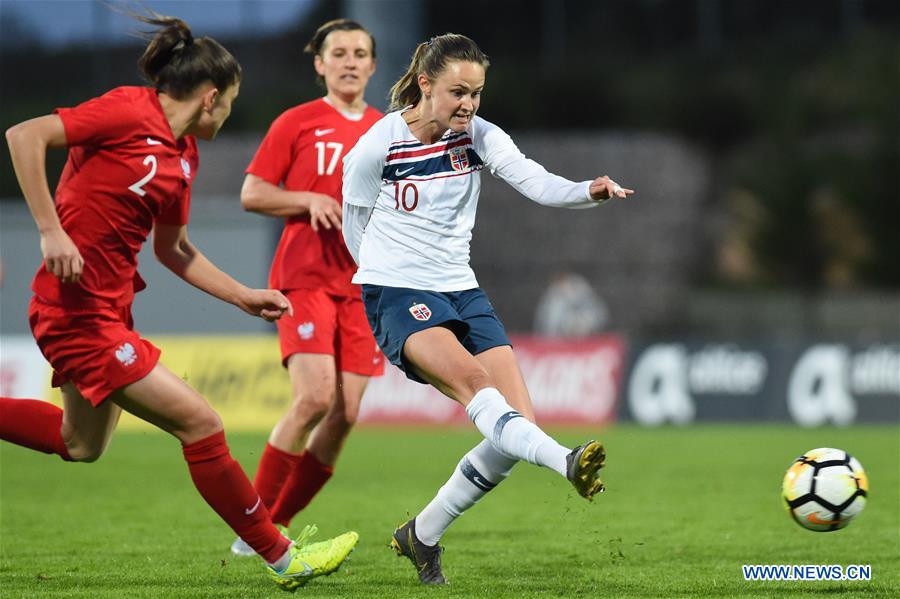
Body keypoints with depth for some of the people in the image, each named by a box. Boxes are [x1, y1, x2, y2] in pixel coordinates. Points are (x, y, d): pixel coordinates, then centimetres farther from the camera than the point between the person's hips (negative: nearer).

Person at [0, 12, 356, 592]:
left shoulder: (185, 152, 10)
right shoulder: (130, 112, -16)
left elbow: (173, 248, 20)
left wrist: (244, 297, 15)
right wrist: (51, 231, -26)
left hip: (110, 307, 10)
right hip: (79, 309, -10)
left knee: (81, 444, 25)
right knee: (200, 423, -8)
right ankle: (281, 557, 2)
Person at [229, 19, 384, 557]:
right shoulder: (296, 124, 2)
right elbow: (251, 194, 1)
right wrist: (309, 200, -14)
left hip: (361, 286, 5)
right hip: (304, 277, -5)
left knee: (346, 414, -4)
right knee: (316, 397, -21)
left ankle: (277, 525, 8)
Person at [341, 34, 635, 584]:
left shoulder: (480, 137, 0)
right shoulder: (378, 146, -9)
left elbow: (537, 182, -16)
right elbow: (355, 225, 5)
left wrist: (589, 191, -34)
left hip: (461, 290, 5)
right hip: (396, 292, -5)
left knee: (519, 423, -6)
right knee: (471, 375, -33)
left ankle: (423, 536, 10)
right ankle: (568, 462, -54)